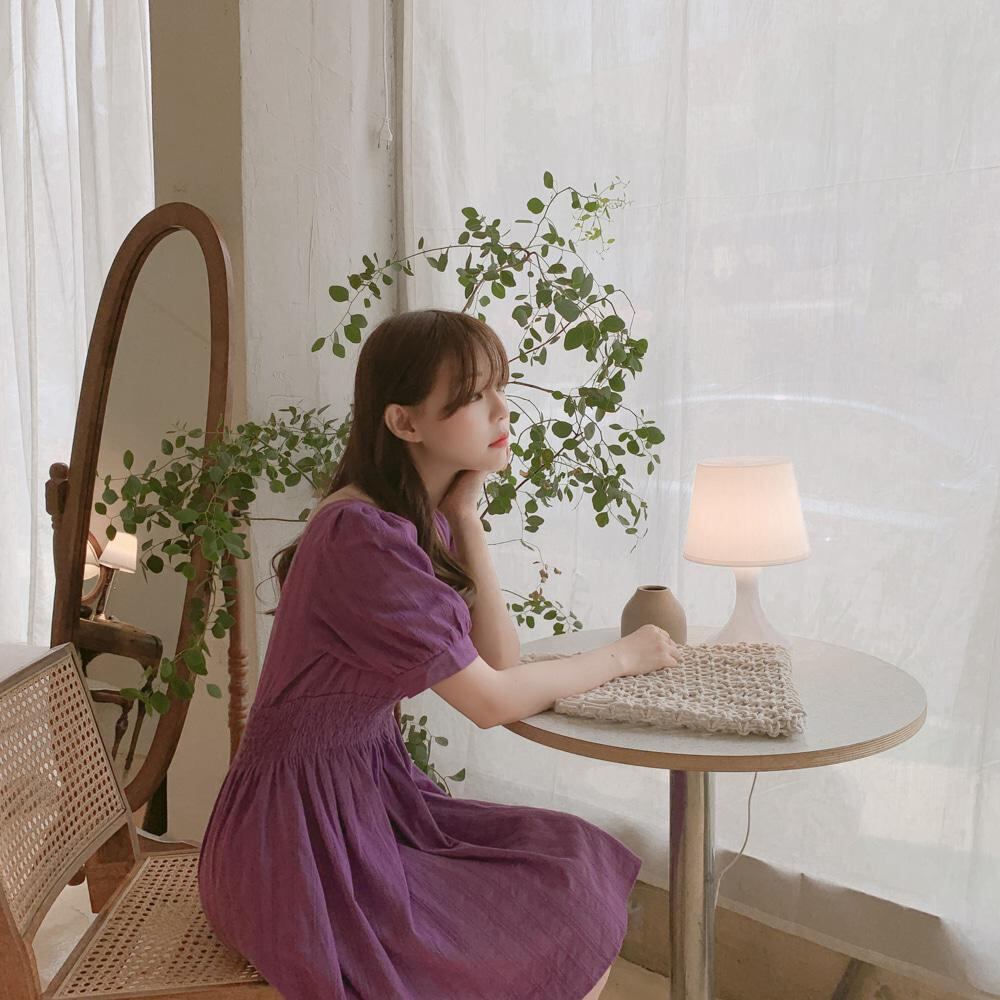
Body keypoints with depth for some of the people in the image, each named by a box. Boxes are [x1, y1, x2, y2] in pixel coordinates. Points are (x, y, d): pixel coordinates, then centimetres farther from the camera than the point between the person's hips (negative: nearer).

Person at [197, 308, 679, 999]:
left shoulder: (426, 520, 4)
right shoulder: (361, 534, -25)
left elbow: (499, 659, -2)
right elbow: (491, 701, -20)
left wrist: (465, 514, -7)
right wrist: (620, 656, -5)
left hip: (373, 787, 8)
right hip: (303, 833, -8)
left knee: (586, 865, -1)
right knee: (567, 941, -7)